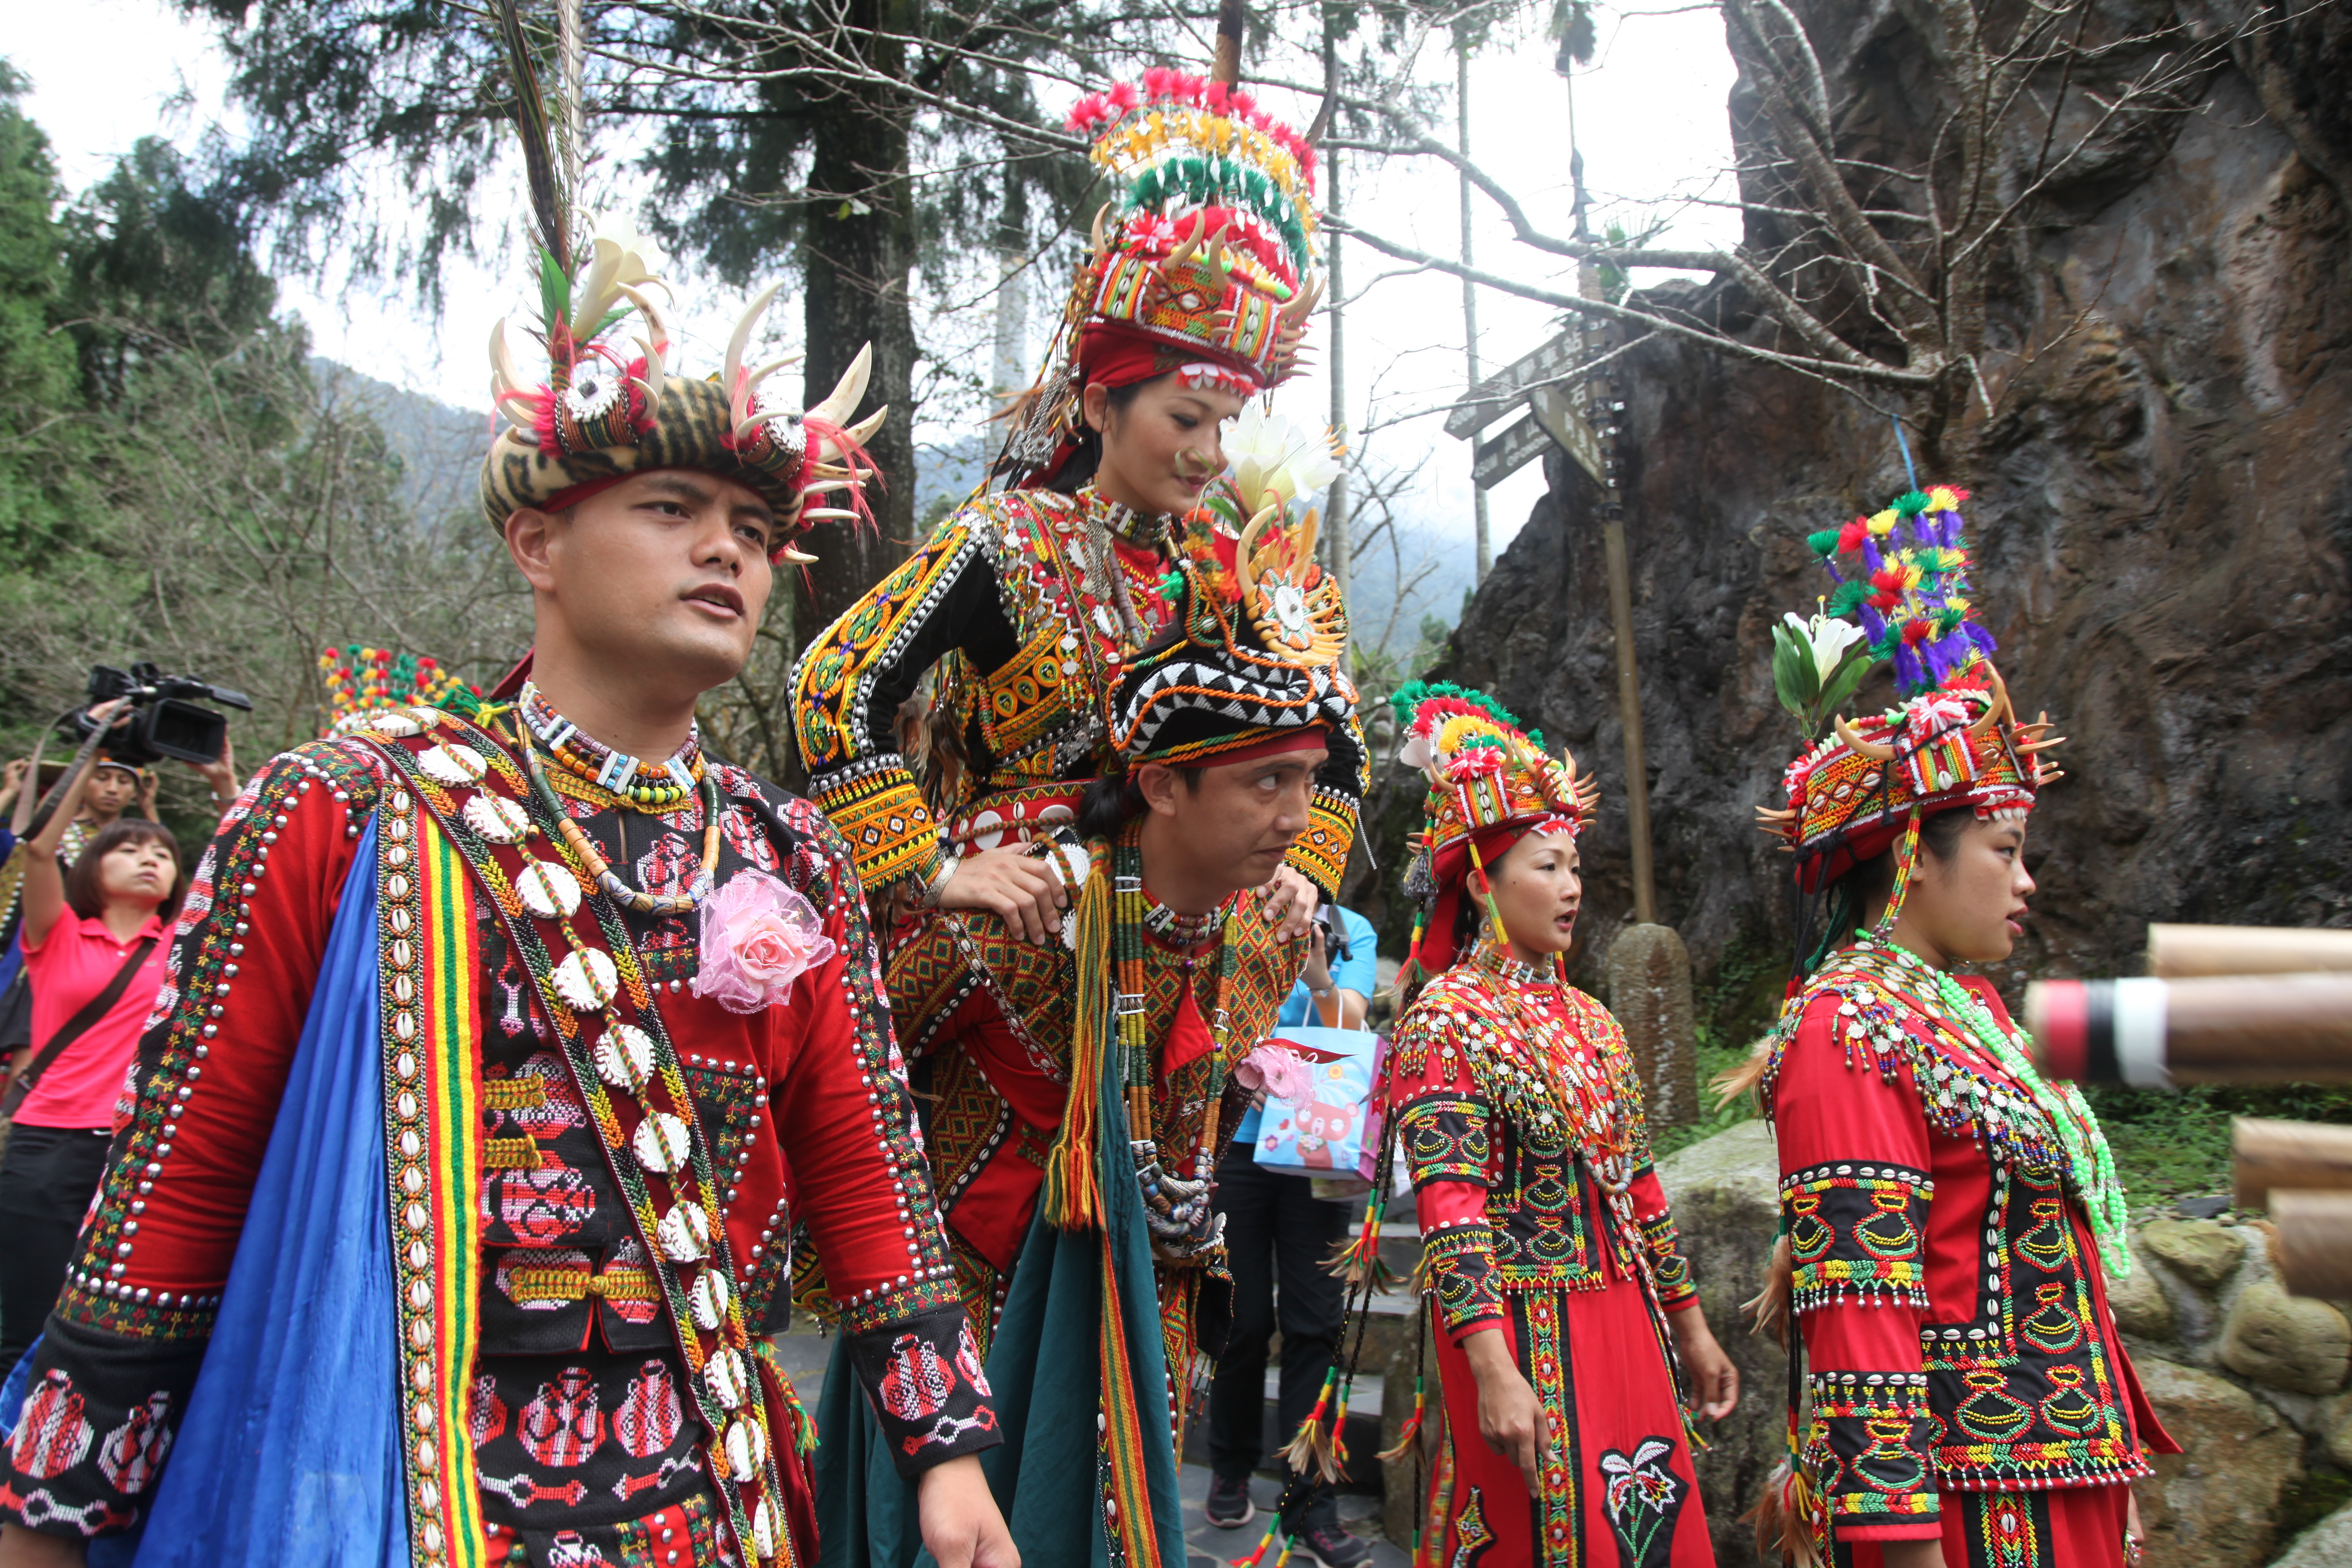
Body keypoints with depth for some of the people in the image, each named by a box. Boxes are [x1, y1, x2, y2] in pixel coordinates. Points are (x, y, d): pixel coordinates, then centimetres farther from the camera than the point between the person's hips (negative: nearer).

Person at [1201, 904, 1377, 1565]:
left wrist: (1321, 982, -27)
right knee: (1244, 1318, 5)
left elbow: (1349, 1029, -9)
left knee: (1315, 1323, 0)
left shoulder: (1351, 932, 4)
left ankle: (1311, 1506, 7)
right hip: (1239, 1144, 0)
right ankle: (1231, 1470, 27)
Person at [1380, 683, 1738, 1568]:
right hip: (1521, 1331, -7)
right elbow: (1450, 1210, -19)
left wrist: (1689, 1327, 16)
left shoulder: (1590, 1021, 12)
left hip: (1623, 1321, 7)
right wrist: (1495, 1372, -26)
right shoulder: (1447, 1019, -11)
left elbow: (1638, 1186, 16)